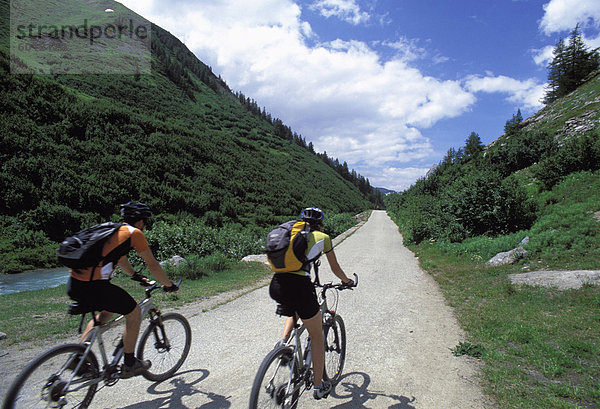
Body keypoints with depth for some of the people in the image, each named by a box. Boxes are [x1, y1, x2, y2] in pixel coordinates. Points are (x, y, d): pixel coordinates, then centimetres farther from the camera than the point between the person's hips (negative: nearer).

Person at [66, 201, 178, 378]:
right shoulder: (134, 233, -1)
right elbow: (152, 264, 3)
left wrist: (135, 275, 48)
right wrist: (169, 285, 17)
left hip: (73, 284, 9)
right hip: (92, 286, -9)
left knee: (107, 311, 31)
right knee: (134, 312, 9)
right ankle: (129, 365, 18)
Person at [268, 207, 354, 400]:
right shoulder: (322, 237, 13)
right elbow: (335, 268, 23)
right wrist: (347, 281, 44)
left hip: (276, 285, 5)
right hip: (298, 286, -5)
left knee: (293, 312, 40)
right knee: (317, 336, 17)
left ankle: (283, 341, 17)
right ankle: (319, 387, 26)